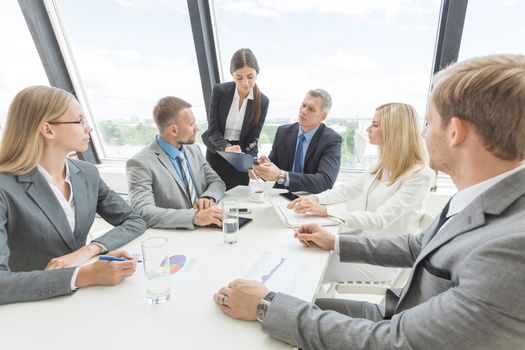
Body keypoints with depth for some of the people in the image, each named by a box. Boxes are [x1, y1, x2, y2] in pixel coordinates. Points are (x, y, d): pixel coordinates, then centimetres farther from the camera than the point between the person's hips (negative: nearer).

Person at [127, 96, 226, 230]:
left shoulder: (194, 150, 6)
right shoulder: (140, 163, -12)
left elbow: (216, 182, 10)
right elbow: (143, 212, -21)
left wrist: (208, 198, -12)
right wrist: (195, 217, -31)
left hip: (205, 230, 5)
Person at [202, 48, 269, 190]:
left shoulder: (262, 101, -8)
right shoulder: (219, 91, -11)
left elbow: (252, 139, -6)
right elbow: (213, 129, -12)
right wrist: (226, 147, -32)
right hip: (216, 156, 0)